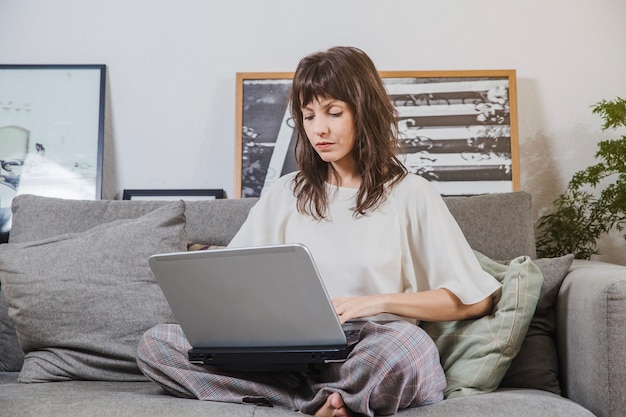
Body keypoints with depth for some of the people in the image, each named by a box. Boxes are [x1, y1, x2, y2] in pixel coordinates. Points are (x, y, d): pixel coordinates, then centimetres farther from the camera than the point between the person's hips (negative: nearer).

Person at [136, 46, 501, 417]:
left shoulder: (410, 194, 5)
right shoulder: (286, 194, 17)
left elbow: (475, 300, -1)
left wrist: (377, 302, -10)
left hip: (370, 356, -5)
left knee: (412, 346, -41)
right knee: (155, 344, -16)